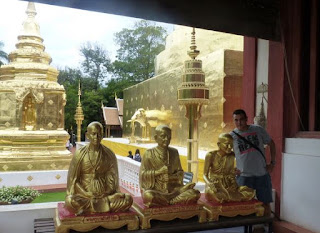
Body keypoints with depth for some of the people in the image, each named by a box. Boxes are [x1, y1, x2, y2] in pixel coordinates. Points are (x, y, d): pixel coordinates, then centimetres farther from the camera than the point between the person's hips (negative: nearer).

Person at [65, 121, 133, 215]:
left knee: (128, 199, -22)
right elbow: (73, 179, 0)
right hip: (85, 195, -1)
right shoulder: (80, 154, -2)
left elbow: (112, 179, 5)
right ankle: (105, 208, -13)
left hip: (105, 195, 2)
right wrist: (86, 194, -13)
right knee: (70, 201, -34)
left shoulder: (109, 154, 2)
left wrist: (106, 194, -11)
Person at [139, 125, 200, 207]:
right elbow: (142, 174, -5)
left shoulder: (174, 152, 9)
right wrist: (159, 172, -17)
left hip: (173, 188, 3)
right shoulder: (149, 154, -2)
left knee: (195, 193, -17)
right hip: (155, 189, -3)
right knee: (148, 196, -38)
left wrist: (173, 177, -9)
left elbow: (180, 171, 13)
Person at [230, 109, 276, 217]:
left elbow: (271, 144, 12)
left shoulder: (258, 130, 0)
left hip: (262, 174, 1)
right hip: (244, 176, -1)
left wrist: (272, 163, 6)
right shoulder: (232, 136, -2)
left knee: (266, 203, 11)